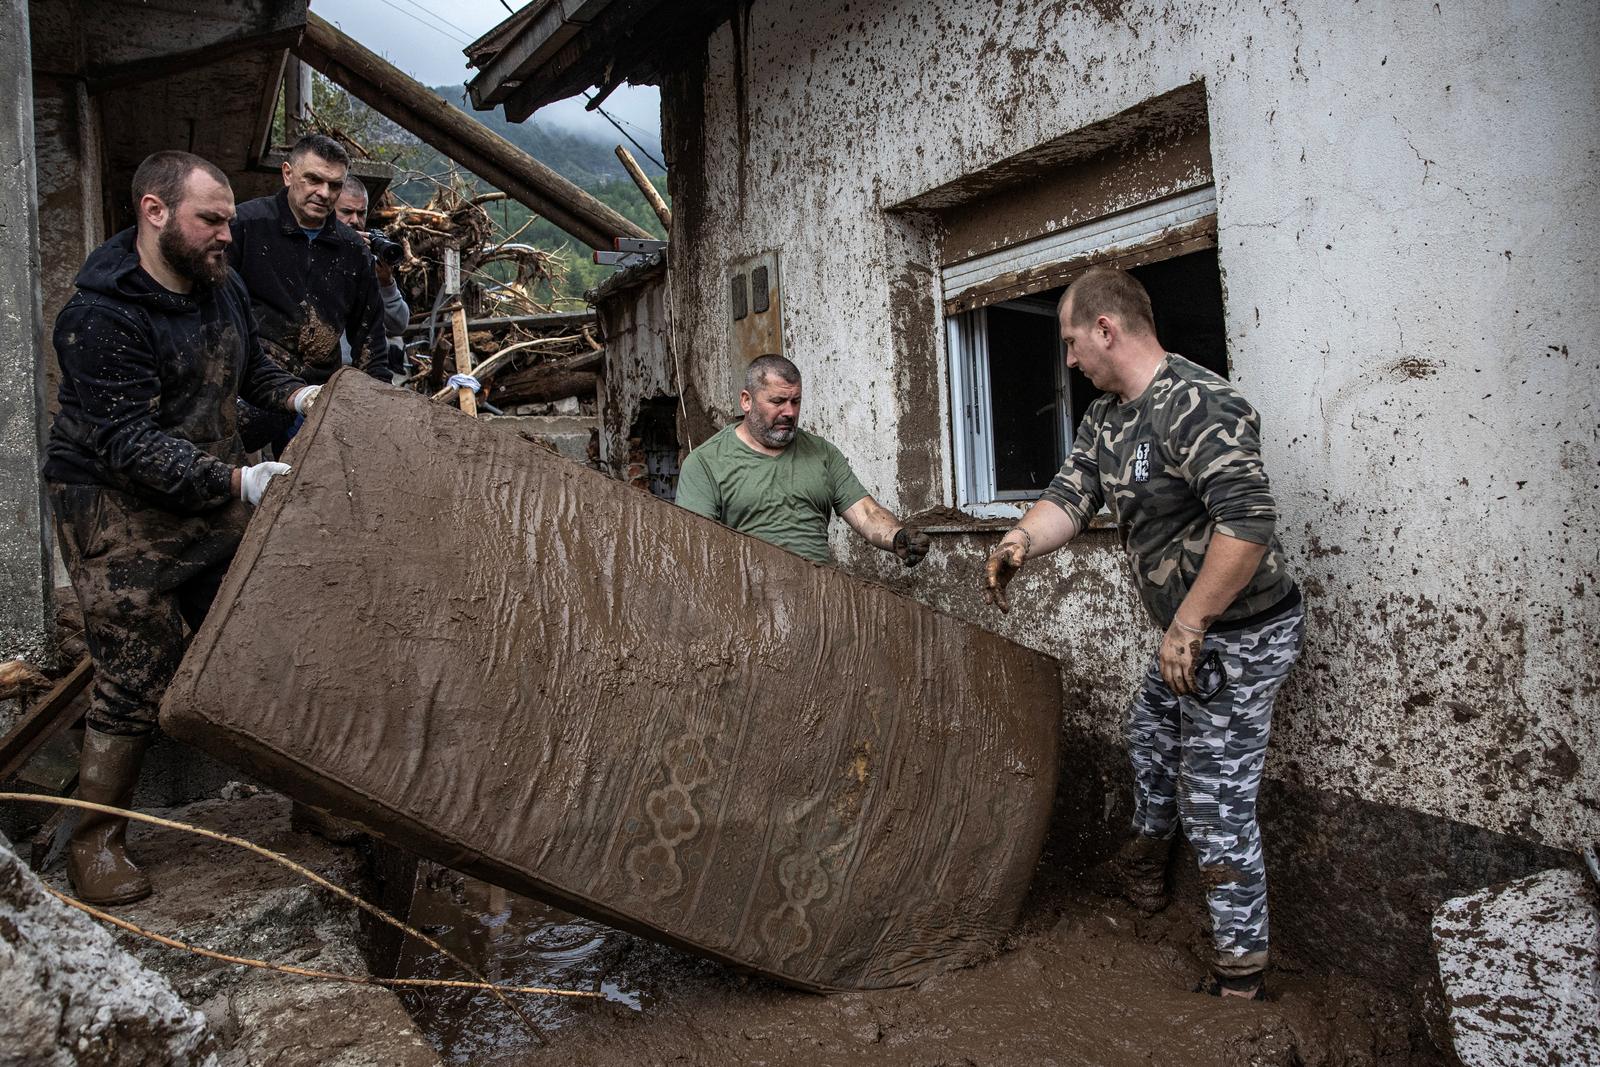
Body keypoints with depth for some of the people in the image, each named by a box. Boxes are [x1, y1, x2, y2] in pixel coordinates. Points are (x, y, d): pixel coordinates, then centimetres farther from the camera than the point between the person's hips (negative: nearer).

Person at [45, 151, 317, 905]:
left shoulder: (222, 288, 4)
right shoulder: (100, 318, -20)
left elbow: (249, 366, 22)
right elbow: (128, 443, -25)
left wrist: (297, 395, 1)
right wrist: (238, 482, -33)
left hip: (214, 501, 7)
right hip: (120, 513, -7)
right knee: (134, 680, -3)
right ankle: (94, 842, 16)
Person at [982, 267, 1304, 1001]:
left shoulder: (1198, 405, -25)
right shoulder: (1107, 418, 7)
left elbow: (1248, 525, -33)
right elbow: (1070, 496, 0)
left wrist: (1187, 626, -27)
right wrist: (1021, 540, -22)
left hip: (1242, 633, -11)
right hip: (1191, 630, 11)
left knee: (1216, 807, -2)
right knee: (1150, 731, 29)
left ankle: (1240, 974, 16)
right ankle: (1146, 867, 54)